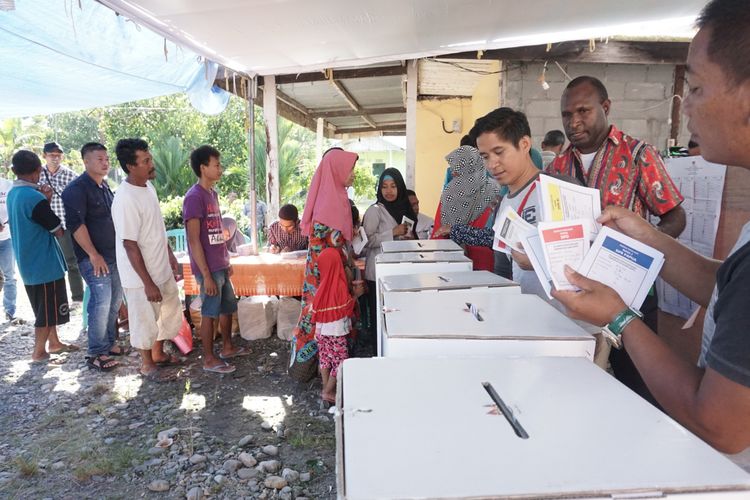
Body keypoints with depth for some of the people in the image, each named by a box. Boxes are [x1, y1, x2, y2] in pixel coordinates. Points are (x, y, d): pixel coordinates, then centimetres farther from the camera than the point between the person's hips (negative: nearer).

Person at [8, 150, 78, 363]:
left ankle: (54, 343, 33)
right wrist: (47, 200, -5)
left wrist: (45, 201, 2)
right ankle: (39, 353, 15)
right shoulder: (34, 197, -23)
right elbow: (58, 230, -15)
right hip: (44, 263, -9)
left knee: (46, 308, 21)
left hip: (28, 262, 9)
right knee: (48, 311, 5)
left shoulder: (13, 194, 6)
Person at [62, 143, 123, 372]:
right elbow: (76, 224, -19)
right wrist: (93, 254, -19)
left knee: (115, 301, 13)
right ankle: (96, 354, 1)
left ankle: (109, 342, 26)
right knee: (101, 303, -10)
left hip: (113, 254, 8)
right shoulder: (76, 189, -12)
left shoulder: (105, 186, 13)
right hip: (94, 257, -8)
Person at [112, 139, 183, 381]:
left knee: (170, 312, 21)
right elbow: (130, 245, -24)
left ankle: (158, 353, 42)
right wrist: (148, 283, -22)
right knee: (145, 320, 10)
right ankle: (147, 364, 30)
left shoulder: (148, 186, 2)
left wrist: (169, 254, 18)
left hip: (162, 268, 9)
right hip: (141, 275, -9)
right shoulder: (125, 199, -25)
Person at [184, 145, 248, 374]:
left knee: (227, 307, 19)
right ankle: (209, 359, 16)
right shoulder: (194, 197, -18)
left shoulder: (212, 193, 10)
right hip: (208, 268, -9)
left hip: (220, 265, 9)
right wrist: (206, 275, -20)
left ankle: (228, 347, 35)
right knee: (210, 312, 3)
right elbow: (194, 241, -20)